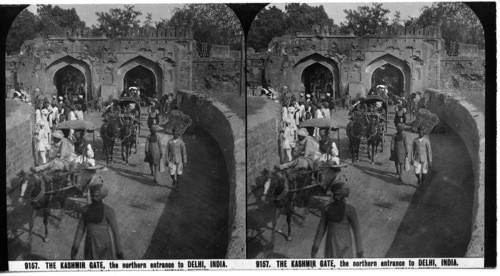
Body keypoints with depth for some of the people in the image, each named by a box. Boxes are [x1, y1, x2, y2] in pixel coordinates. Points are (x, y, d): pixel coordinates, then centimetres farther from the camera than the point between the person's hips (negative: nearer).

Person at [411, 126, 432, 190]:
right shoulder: (415, 140, -7)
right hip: (417, 159, 1)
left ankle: (421, 184, 28)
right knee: (417, 173, -4)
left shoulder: (426, 141, -13)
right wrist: (412, 159, 4)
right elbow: (413, 150, 3)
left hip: (424, 159, -1)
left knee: (423, 173, 5)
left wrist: (430, 161, -8)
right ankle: (419, 178, 32)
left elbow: (429, 151, -9)